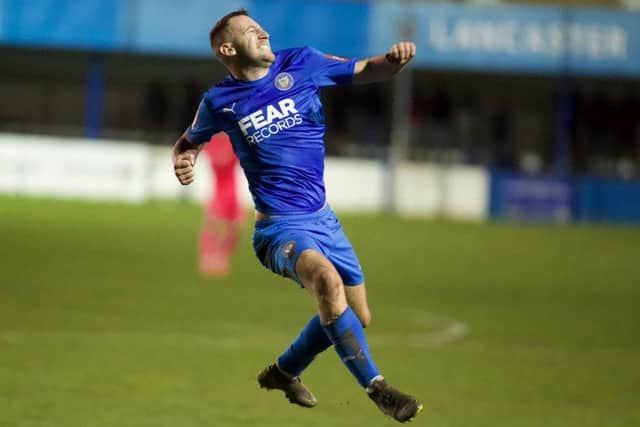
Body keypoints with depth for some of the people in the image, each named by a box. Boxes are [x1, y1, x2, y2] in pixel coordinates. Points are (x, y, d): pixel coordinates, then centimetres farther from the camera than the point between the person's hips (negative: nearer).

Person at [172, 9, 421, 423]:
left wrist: (395, 59, -14)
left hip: (323, 218, 5)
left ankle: (284, 371, 37)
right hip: (281, 226, -5)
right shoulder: (220, 102, -3)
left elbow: (366, 71, 8)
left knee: (357, 317, 13)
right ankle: (377, 387, -30)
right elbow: (190, 141, 16)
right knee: (326, 279, -34)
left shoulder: (301, 63, 2)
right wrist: (183, 162, -7)